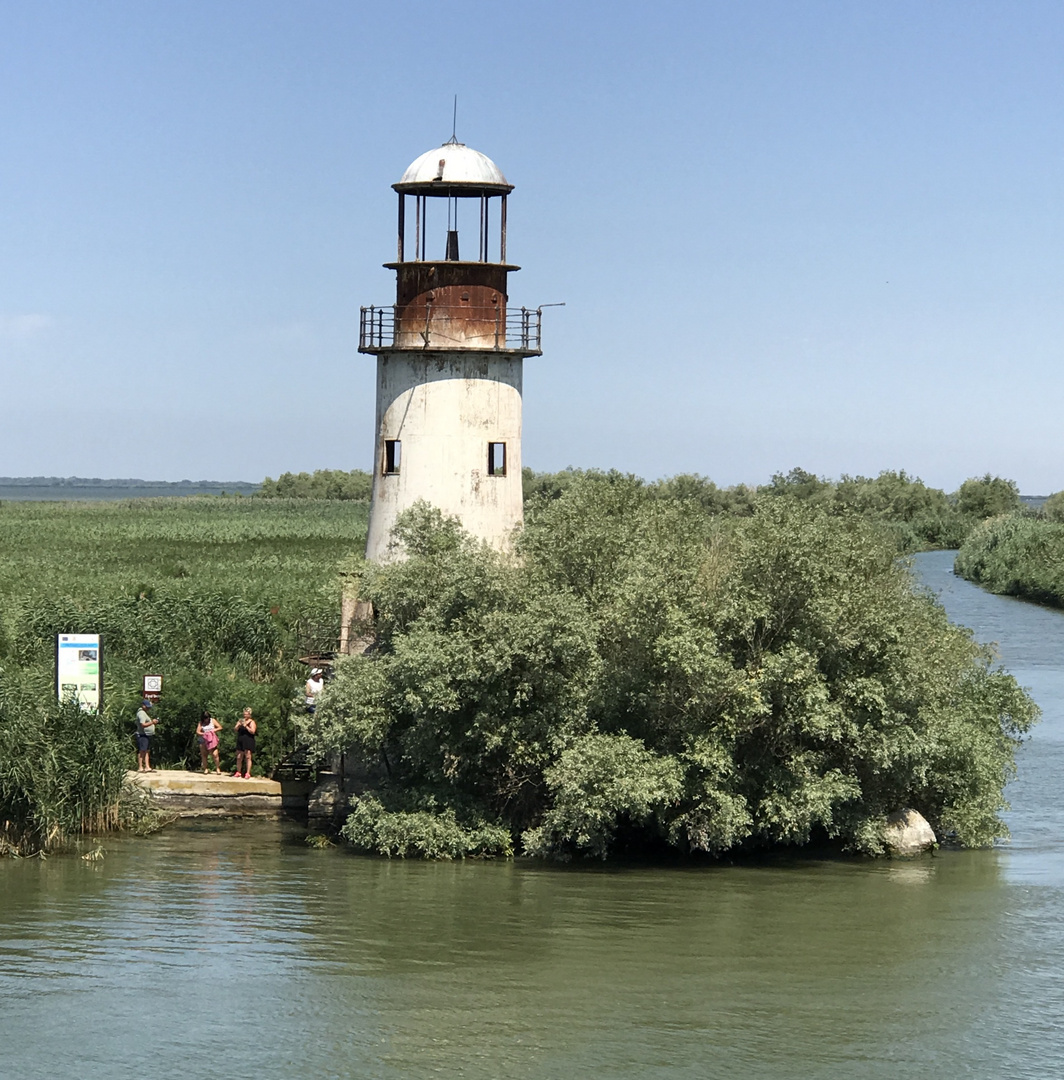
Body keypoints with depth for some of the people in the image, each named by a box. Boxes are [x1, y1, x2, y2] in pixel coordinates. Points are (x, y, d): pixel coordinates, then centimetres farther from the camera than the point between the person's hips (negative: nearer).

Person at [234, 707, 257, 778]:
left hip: (248, 741, -6)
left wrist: (246, 726, -19)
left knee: (248, 757, -9)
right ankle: (238, 772, 18)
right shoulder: (241, 720, 15)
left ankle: (248, 773, -10)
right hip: (240, 741, 6)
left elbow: (252, 731, -12)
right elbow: (236, 729, 8)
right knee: (239, 757, 8)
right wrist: (239, 725, -11)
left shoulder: (251, 722, -1)